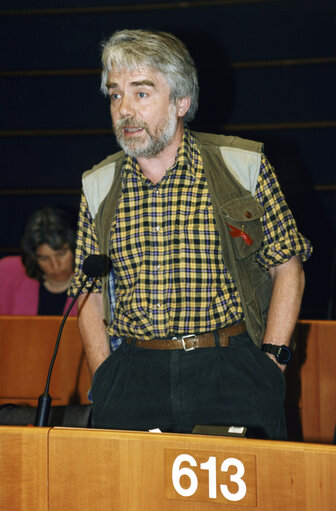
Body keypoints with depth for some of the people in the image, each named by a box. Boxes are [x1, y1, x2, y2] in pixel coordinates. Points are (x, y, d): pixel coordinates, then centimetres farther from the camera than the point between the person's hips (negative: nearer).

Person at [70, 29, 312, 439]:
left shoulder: (243, 167, 3)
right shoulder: (98, 187, 11)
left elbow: (287, 269, 6)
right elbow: (90, 295, 15)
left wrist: (270, 360, -4)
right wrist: (105, 377, 2)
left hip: (233, 369, -2)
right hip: (132, 371, 2)